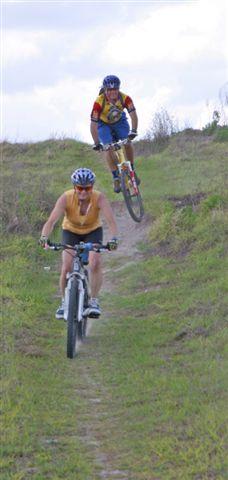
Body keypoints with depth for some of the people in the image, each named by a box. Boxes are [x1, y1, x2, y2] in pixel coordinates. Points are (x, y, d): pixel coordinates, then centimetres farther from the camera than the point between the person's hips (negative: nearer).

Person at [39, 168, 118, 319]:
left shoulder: (99, 198, -30)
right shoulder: (66, 198, -30)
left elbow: (111, 220, -41)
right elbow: (52, 221, -38)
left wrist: (114, 238, -59)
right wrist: (44, 238, -56)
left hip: (93, 232, 0)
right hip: (71, 231, 0)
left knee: (95, 264, -24)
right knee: (66, 268, -15)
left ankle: (94, 301, -7)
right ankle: (65, 302, 7)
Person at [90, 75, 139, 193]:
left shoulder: (125, 98, -29)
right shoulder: (99, 102, -35)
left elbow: (133, 114, -32)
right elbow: (93, 124, -35)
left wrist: (133, 131, -49)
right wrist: (96, 143, -40)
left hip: (119, 121, 2)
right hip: (103, 124, -2)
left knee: (127, 143, -16)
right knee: (108, 148, -19)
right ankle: (116, 178, -12)